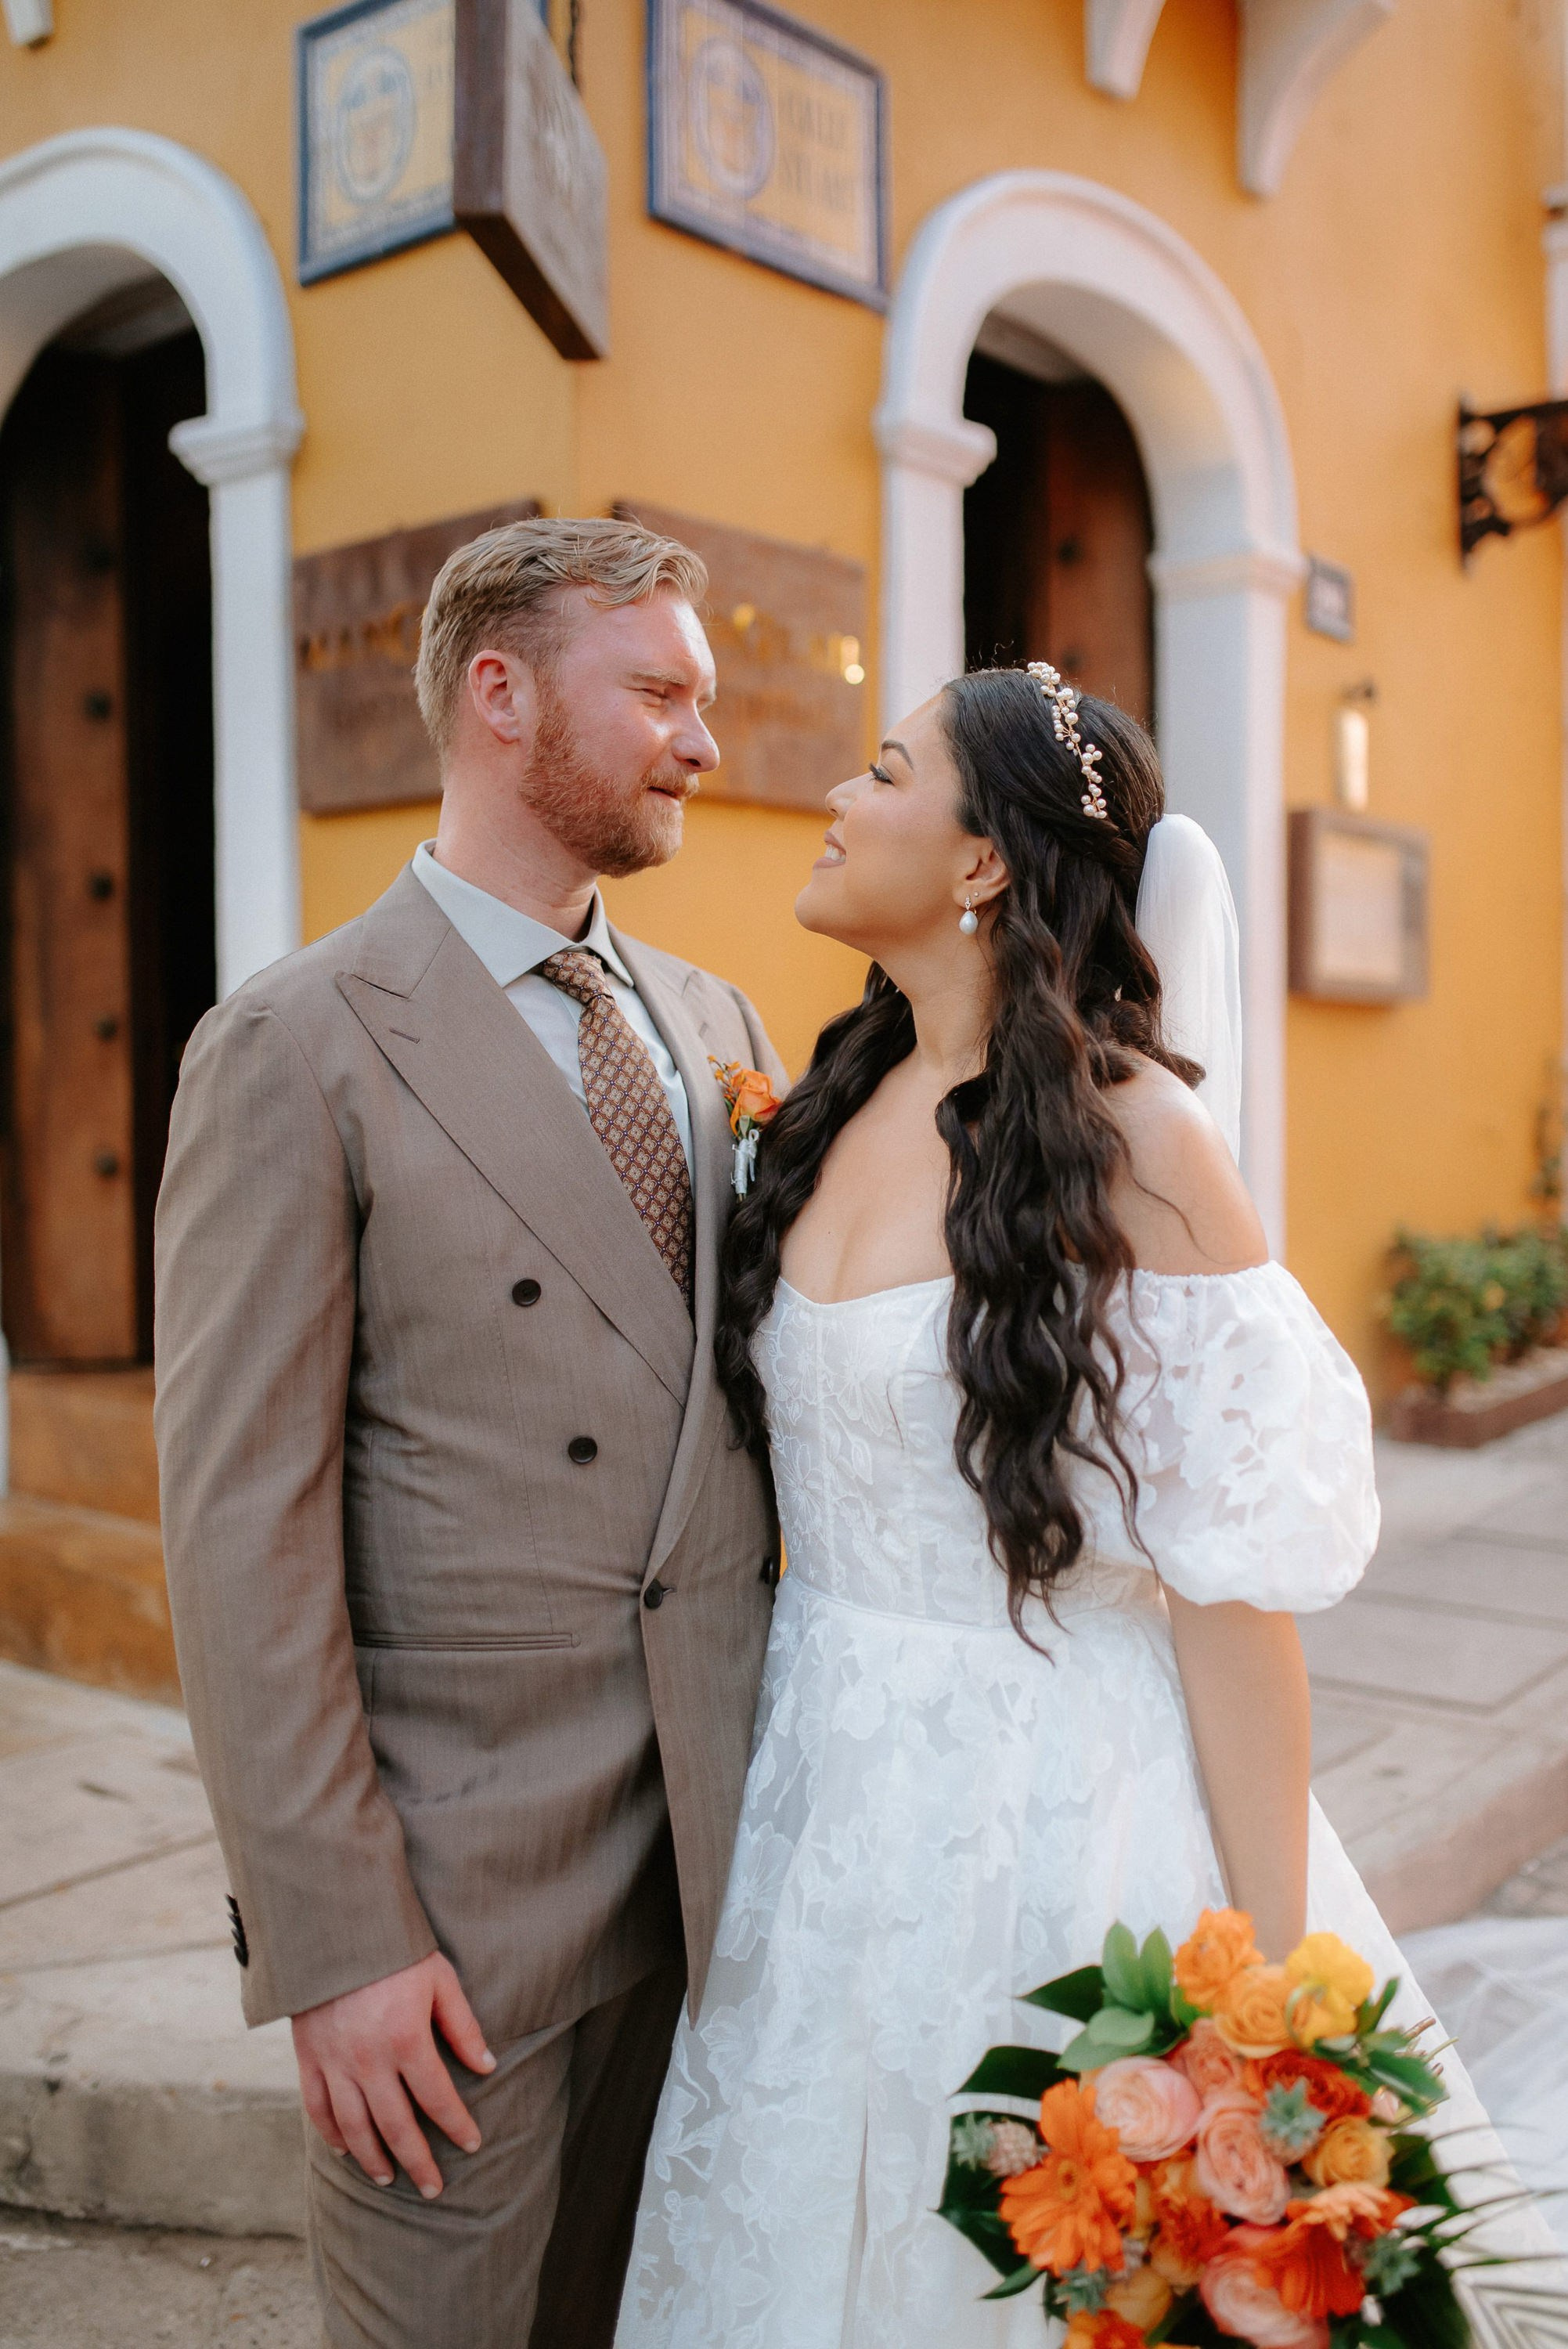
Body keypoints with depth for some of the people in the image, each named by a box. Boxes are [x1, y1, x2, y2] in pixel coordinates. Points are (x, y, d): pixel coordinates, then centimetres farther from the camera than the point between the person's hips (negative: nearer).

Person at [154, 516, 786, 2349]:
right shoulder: (297, 1046, -10)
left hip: (711, 1853, 6)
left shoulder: (716, 1023, 8)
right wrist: (334, 1941, -13)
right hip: (458, 1876, -5)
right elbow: (238, 1526, -13)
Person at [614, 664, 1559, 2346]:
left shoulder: (1130, 1135, -16)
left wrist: (1273, 1969, -13)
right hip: (825, 1793, 6)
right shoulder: (835, 1108, 4)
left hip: (1043, 1809, -6)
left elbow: (1234, 1569, -16)